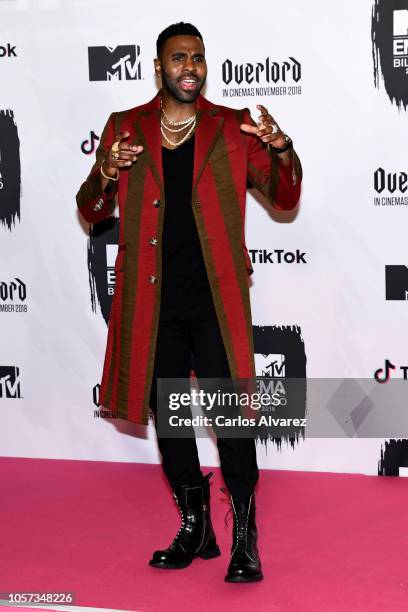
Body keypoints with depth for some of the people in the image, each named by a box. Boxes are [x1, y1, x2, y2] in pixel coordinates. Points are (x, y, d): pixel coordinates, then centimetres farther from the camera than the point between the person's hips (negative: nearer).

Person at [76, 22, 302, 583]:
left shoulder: (234, 129, 6)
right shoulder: (124, 129, 9)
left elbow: (285, 199, 7)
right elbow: (90, 212, 9)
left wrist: (282, 151, -13)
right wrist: (106, 174, -12)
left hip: (216, 297, -2)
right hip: (151, 300, 3)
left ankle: (245, 540, 3)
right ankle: (195, 529, 25)